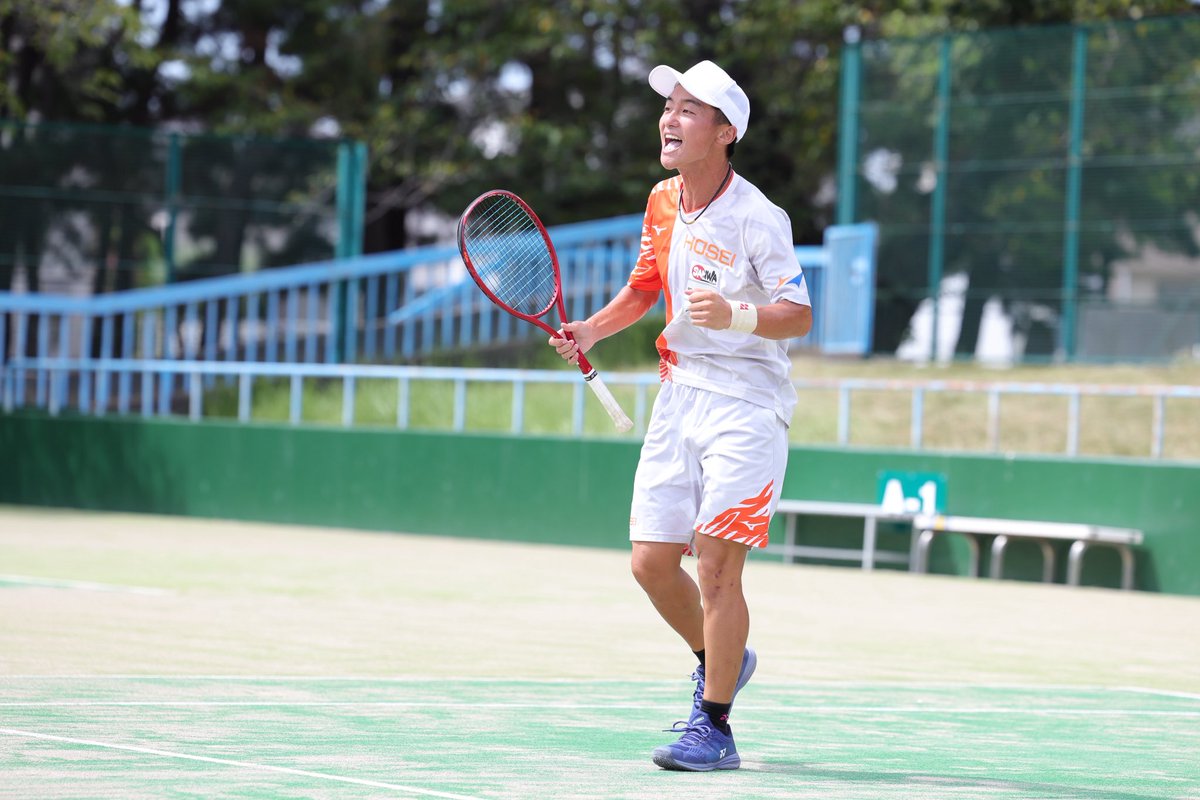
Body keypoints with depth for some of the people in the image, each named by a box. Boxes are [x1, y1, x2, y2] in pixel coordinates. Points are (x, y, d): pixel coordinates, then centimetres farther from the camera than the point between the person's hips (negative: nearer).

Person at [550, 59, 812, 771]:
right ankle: (719, 660, 32)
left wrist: (736, 316, -34)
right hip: (679, 393, 7)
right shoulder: (663, 203, 6)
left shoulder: (757, 218, -15)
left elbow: (799, 315, -17)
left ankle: (714, 727, -3)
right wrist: (592, 329, 7)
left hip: (746, 405, -7)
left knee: (716, 563, -11)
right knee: (652, 560, 5)